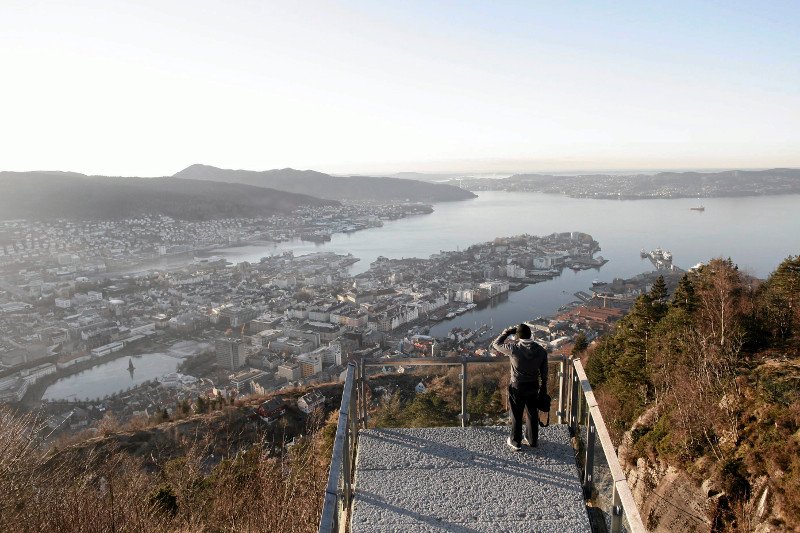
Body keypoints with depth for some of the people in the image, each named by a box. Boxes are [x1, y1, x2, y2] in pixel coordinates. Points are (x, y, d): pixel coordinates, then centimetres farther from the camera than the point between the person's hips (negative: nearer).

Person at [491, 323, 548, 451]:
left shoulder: (514, 350, -24)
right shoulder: (541, 351, -9)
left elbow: (496, 344, -8)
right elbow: (544, 373, 1)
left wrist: (507, 331, -4)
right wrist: (543, 388, 14)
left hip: (517, 388, -4)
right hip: (533, 387, 4)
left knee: (516, 416, 14)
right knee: (532, 414, 20)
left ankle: (515, 441, 30)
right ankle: (532, 440, 36)